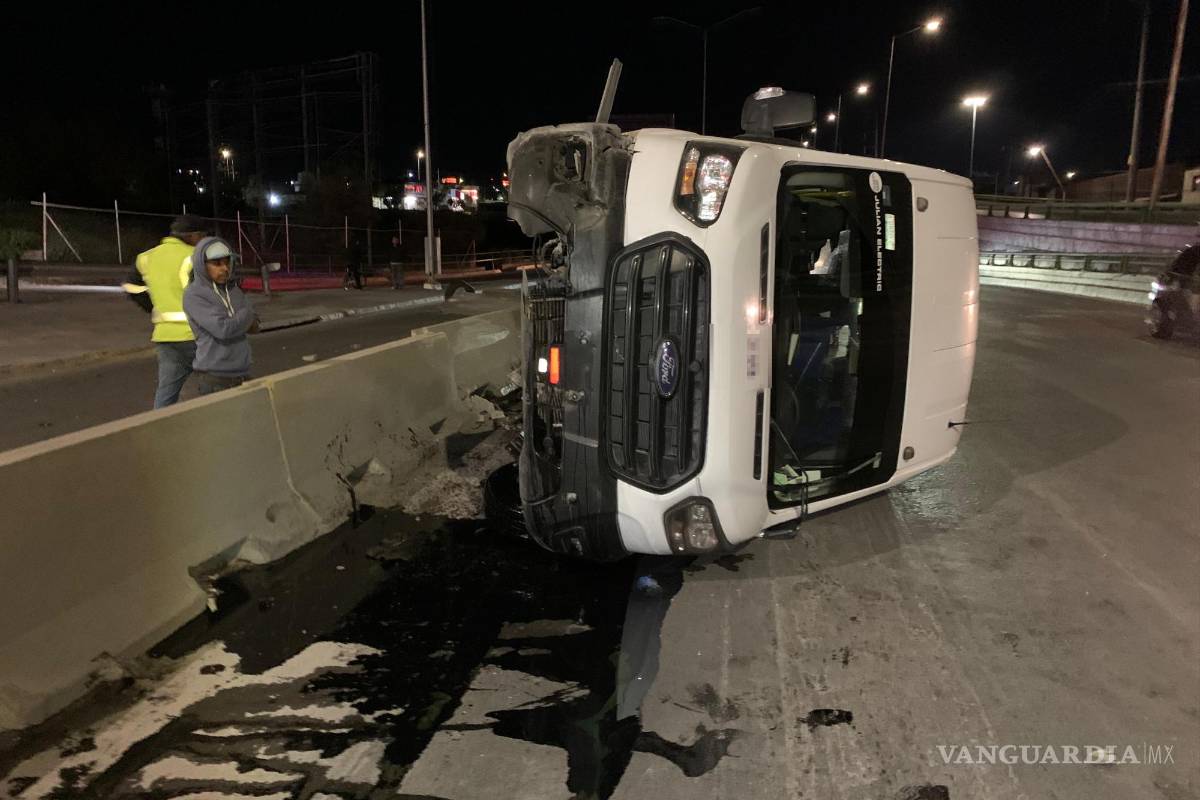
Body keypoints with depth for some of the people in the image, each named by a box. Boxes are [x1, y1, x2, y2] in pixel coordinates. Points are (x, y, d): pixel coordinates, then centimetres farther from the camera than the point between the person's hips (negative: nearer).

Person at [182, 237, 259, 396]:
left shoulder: (233, 289, 9)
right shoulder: (193, 296, -11)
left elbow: (254, 327, 8)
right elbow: (223, 329, -21)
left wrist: (236, 322, -12)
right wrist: (247, 315, -4)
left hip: (242, 371, 6)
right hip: (215, 376, -6)